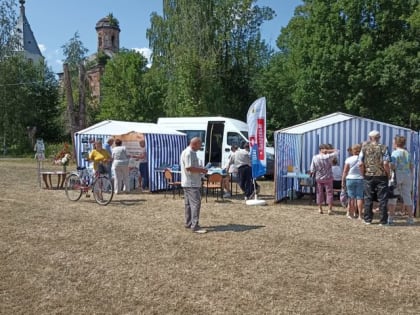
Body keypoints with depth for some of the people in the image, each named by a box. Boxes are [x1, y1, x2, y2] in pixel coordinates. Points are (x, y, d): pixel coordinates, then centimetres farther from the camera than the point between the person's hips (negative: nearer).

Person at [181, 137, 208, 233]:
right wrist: (201, 170, -15)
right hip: (191, 183, -11)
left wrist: (200, 169, 10)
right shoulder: (188, 153, -17)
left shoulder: (191, 152, 16)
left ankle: (188, 223, 24)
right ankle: (195, 226, -11)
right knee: (196, 203, -11)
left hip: (189, 183, 11)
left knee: (189, 203, 15)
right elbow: (188, 168, -24)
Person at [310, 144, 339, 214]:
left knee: (319, 193, 10)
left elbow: (312, 170, -5)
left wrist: (312, 175, 10)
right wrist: (329, 151, -5)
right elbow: (336, 151, 2)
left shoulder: (315, 158, -7)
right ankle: (330, 209, 4)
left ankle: (320, 209, 14)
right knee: (329, 193, 5)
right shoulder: (328, 157, -13)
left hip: (318, 178, 2)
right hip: (328, 178, -2)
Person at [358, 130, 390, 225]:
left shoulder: (364, 148, 0)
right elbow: (386, 163, -13)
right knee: (382, 199, 6)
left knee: (368, 199, 9)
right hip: (381, 176, -1)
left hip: (368, 176, 2)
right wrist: (388, 174, 1)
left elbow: (360, 164, -4)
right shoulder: (383, 148, -5)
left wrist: (363, 174, 8)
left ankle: (368, 219, 15)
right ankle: (383, 220, 9)